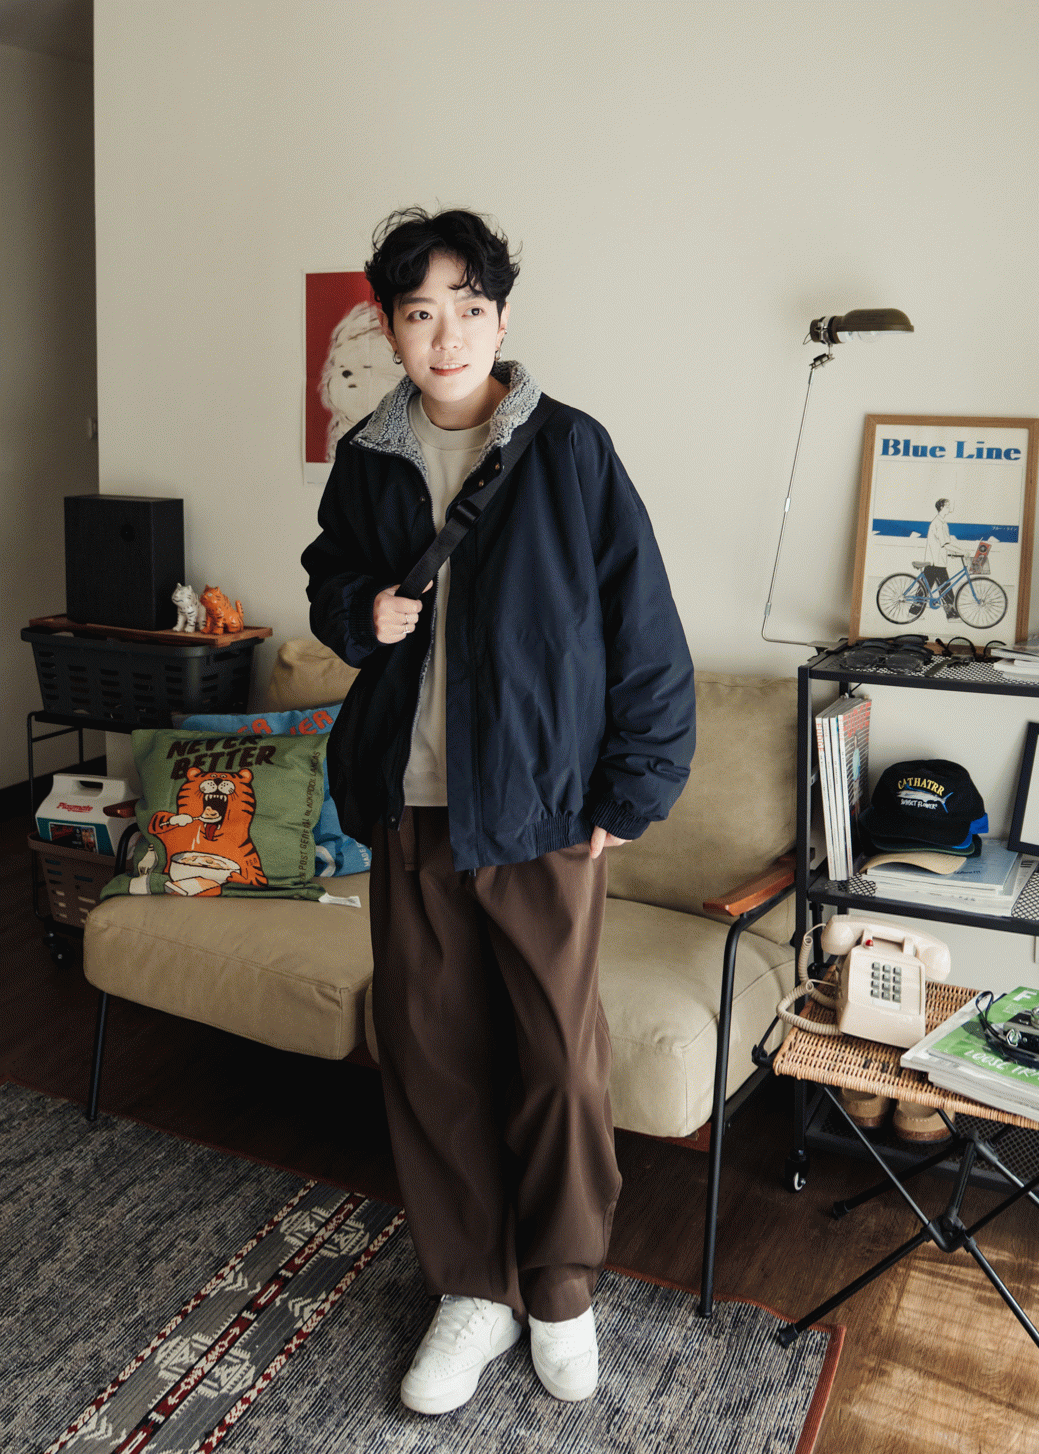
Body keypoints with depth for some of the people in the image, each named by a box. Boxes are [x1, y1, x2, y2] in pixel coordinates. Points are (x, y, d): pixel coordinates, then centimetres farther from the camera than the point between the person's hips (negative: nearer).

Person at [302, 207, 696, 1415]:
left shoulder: (569, 451, -6)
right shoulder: (368, 461, 7)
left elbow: (643, 629, -6)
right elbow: (330, 578, 23)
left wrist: (630, 794, -7)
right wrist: (360, 611, -2)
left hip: (542, 810, -3)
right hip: (409, 808, 4)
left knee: (560, 1059, 5)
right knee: (428, 1051, 10)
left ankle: (561, 1289, 30)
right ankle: (474, 1288, 31)